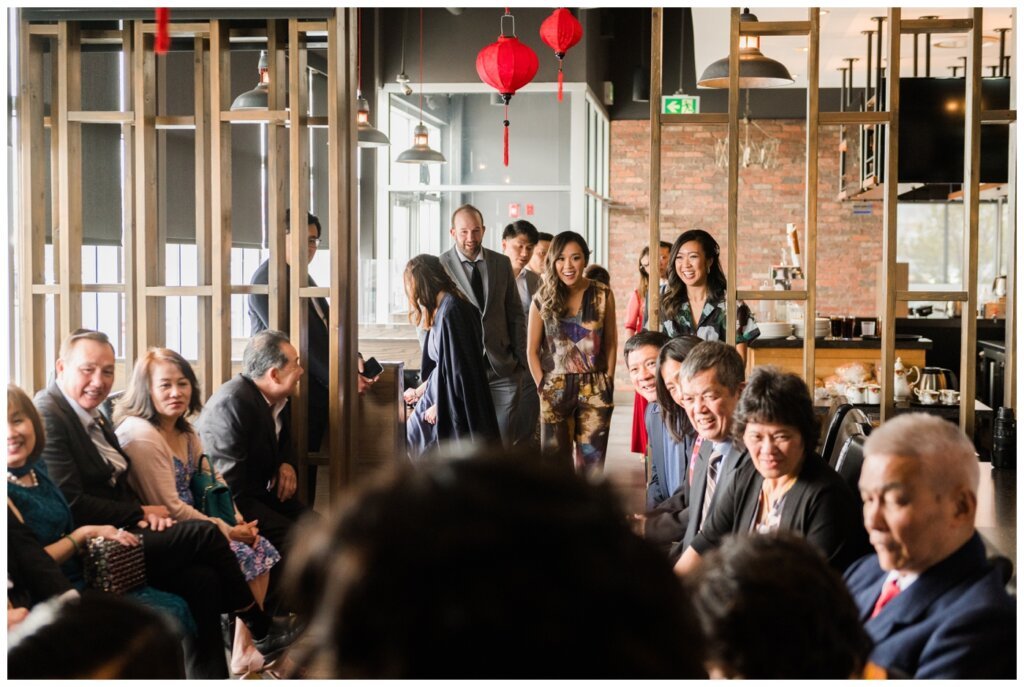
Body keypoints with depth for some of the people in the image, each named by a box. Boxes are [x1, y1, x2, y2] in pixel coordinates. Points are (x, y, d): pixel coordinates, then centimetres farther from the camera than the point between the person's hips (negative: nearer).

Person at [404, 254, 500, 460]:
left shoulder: (451, 310, -19)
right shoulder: (443, 308, 10)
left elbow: (458, 366, -21)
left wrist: (439, 405, -13)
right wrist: (419, 391, 28)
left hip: (452, 406, -10)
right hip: (441, 397, 10)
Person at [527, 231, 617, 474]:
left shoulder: (602, 295, 0)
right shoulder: (543, 299, 0)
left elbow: (610, 343, 6)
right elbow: (532, 350, 4)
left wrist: (608, 383, 1)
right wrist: (543, 387, -2)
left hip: (595, 389, 0)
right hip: (555, 390, 0)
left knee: (591, 463, 3)